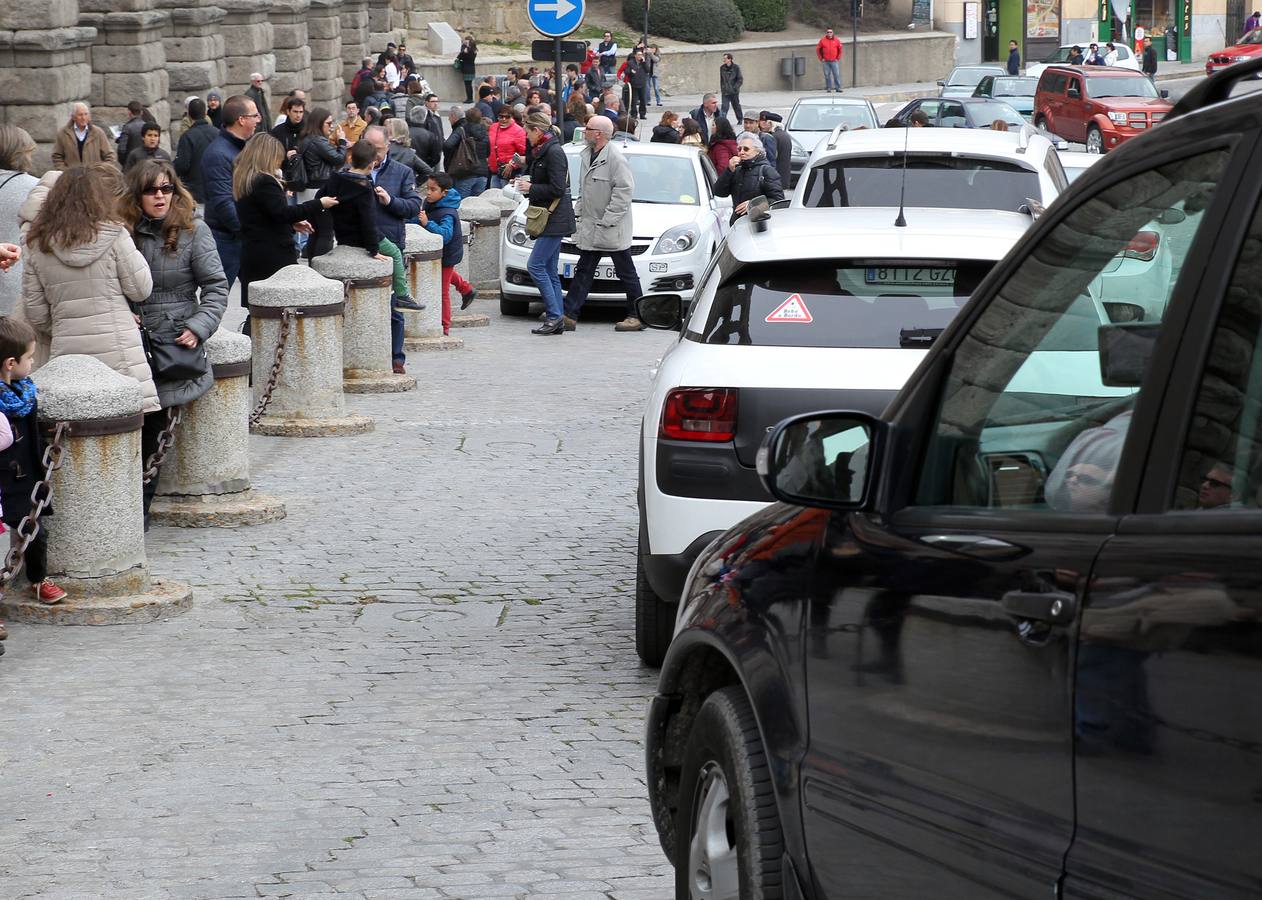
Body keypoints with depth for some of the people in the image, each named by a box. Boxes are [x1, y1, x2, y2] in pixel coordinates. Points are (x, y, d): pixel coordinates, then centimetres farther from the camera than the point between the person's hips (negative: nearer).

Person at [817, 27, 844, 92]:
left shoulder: (836, 40, 3)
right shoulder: (823, 40, 2)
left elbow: (840, 49, 9)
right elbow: (818, 49, 7)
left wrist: (838, 58, 3)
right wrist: (821, 58, 2)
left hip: (834, 61, 0)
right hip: (826, 62, 0)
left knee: (837, 74, -5)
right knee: (827, 75, 2)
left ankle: (838, 88, -3)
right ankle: (828, 88, 10)